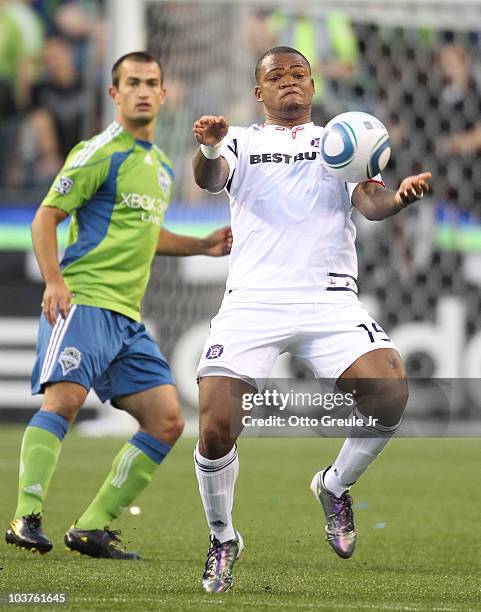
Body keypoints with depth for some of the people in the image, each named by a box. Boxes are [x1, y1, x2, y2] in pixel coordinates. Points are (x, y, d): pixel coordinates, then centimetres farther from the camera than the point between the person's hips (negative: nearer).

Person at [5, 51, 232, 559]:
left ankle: (92, 527, 3)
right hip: (82, 301, -8)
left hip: (127, 317, 8)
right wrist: (54, 281, -21)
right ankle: (26, 519, -29)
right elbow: (46, 217, -8)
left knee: (166, 421, 1)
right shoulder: (99, 154, -4)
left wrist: (201, 246, 24)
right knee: (64, 398, -26)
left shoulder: (161, 166, 21)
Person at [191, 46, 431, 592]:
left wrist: (399, 196, -20)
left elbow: (370, 202, 4)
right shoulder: (240, 142, 14)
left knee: (391, 392, -23)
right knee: (216, 427, -15)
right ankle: (222, 539, 12)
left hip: (330, 298, 1)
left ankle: (334, 486, 6)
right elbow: (209, 179, -6)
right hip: (252, 300, -1)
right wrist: (207, 150, -30)